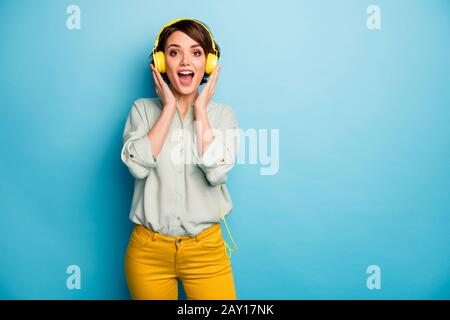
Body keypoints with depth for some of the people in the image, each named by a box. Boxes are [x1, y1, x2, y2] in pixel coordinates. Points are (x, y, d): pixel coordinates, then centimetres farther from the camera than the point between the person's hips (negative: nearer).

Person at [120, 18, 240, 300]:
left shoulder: (223, 113, 0)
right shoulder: (143, 109, 1)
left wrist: (200, 109, -10)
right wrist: (169, 107, -11)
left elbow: (216, 173, -16)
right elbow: (138, 166, -16)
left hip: (206, 249, 0)